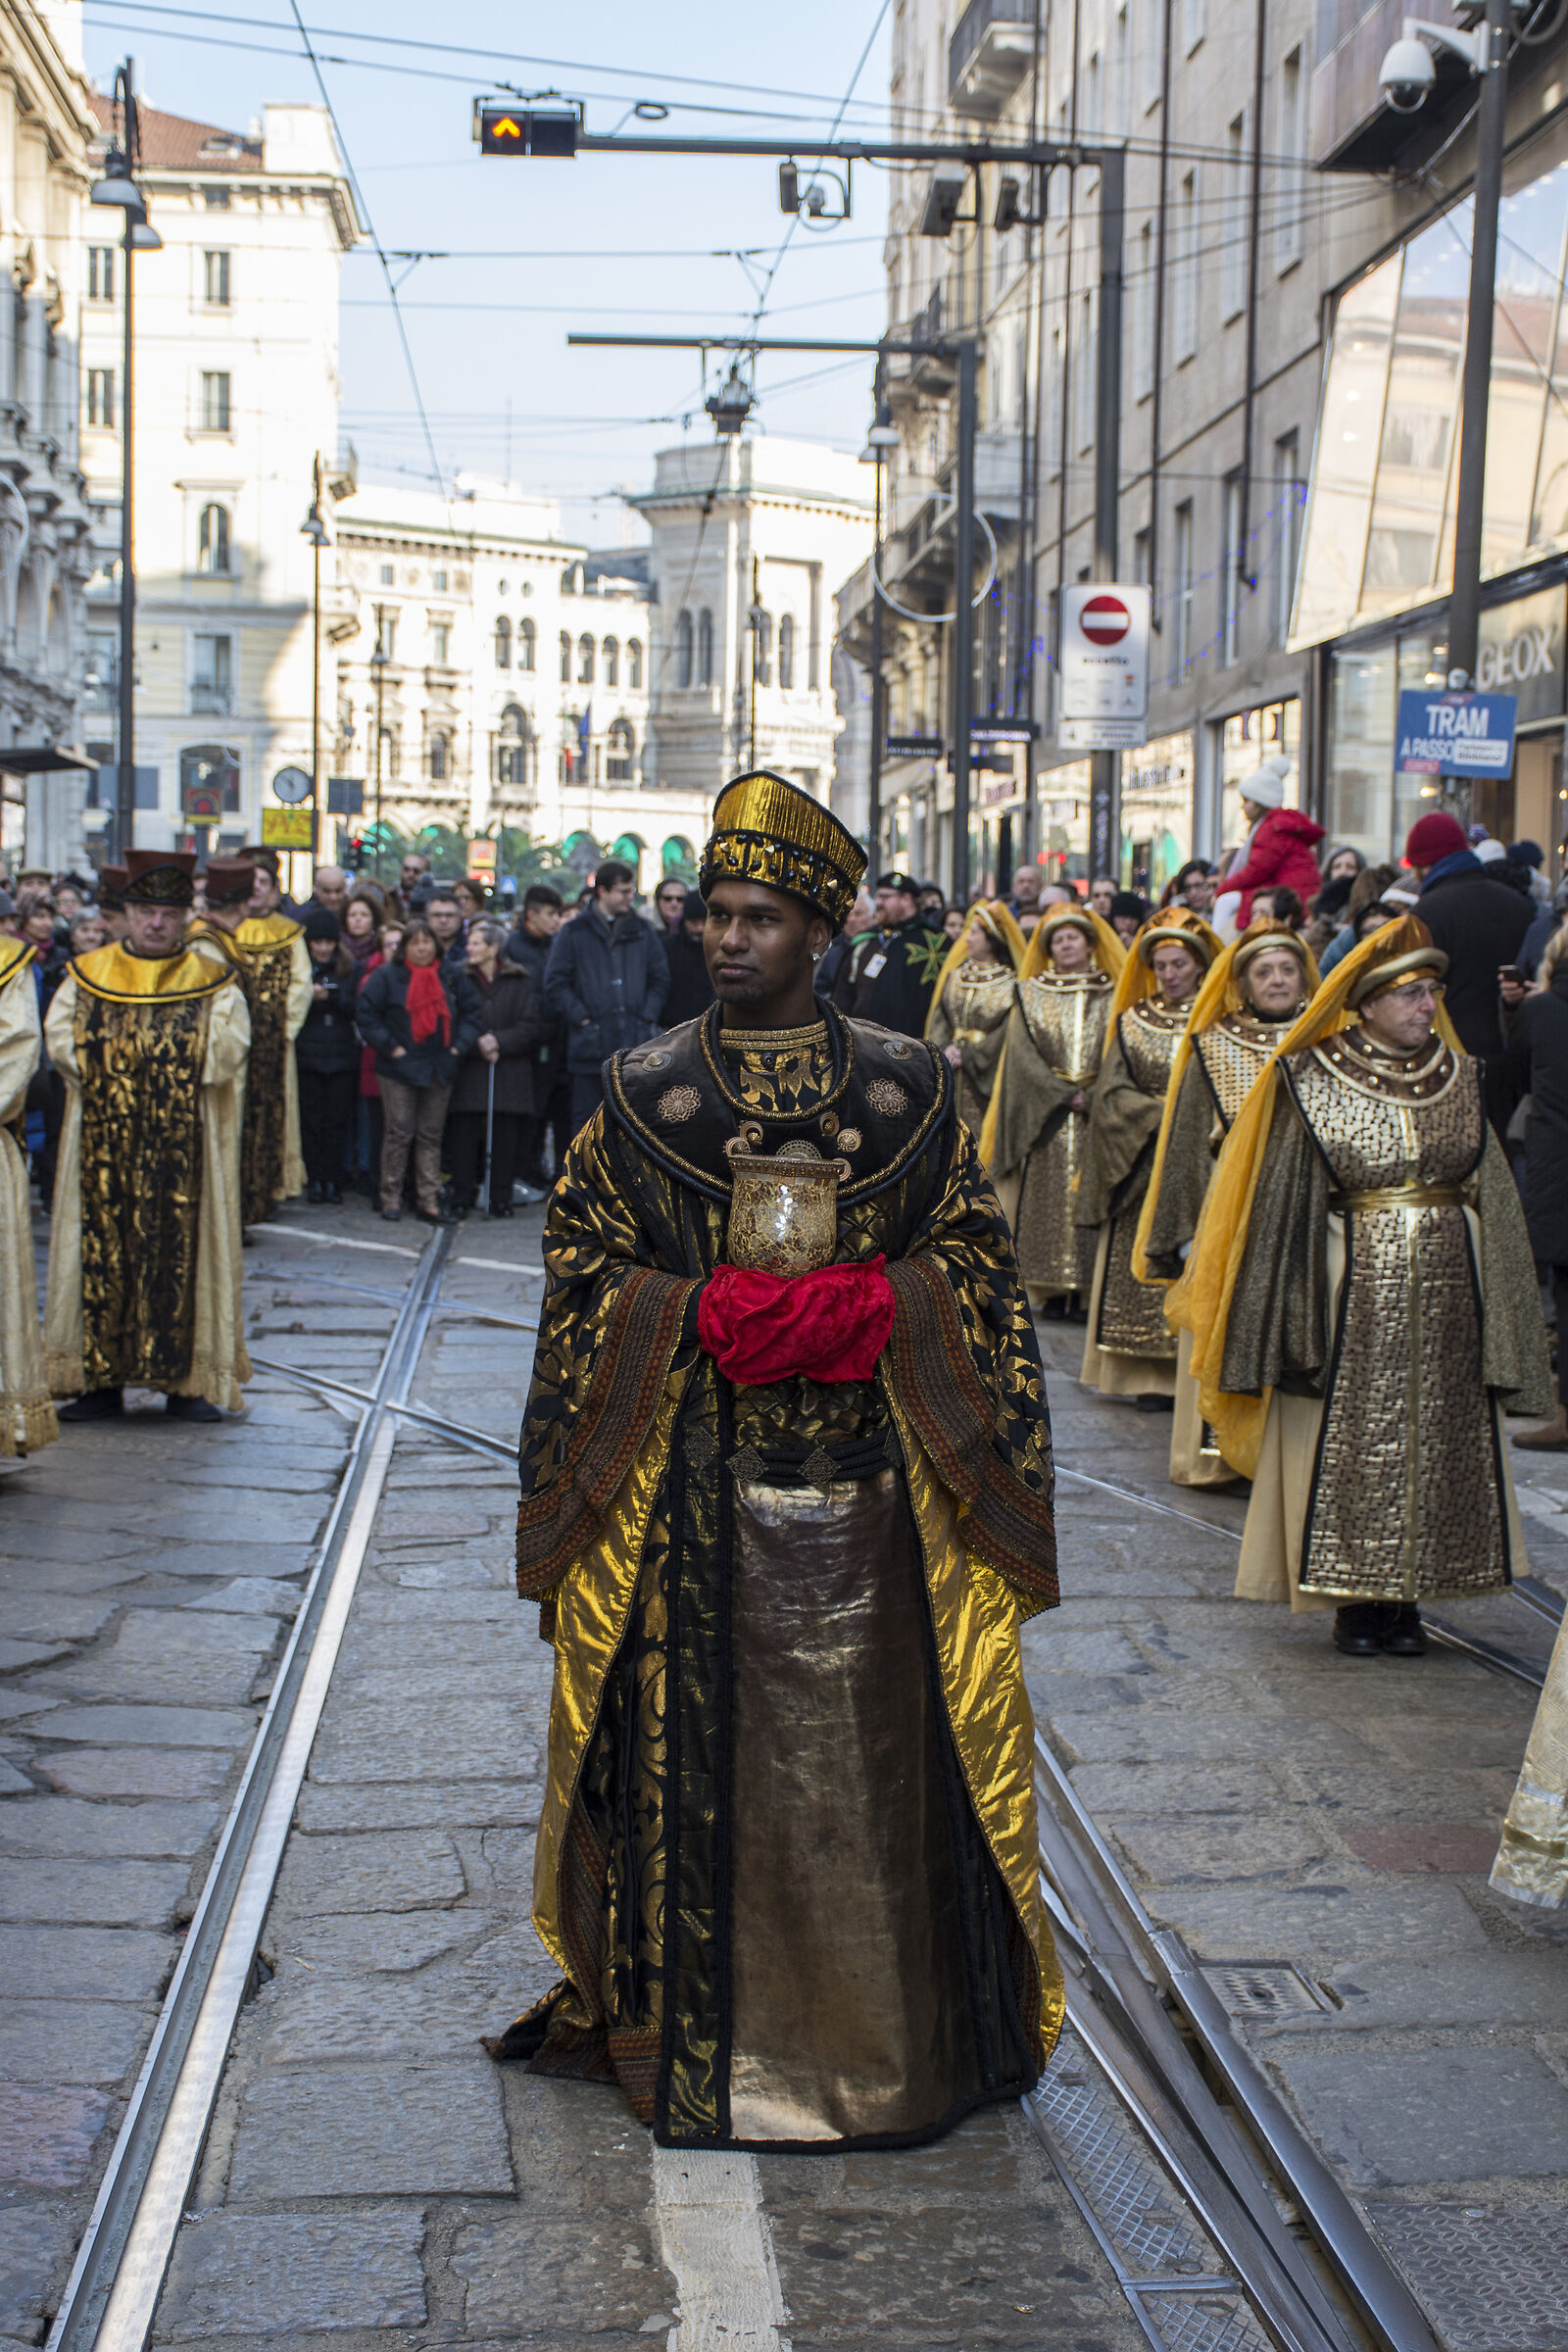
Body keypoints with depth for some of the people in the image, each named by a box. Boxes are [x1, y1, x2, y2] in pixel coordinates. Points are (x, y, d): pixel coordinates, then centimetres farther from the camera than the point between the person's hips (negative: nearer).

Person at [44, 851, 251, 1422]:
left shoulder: (213, 982, 4)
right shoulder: (88, 974, 9)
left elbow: (229, 1048, -8)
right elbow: (60, 1038, 0)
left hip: (184, 1146, -1)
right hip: (104, 1146, 2)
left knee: (182, 1252, -1)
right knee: (102, 1250, 1)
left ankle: (188, 1381, 4)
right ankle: (102, 1380, 6)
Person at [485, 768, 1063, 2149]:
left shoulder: (909, 1087, 4)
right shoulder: (643, 1092, 4)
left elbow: (975, 1257, 5)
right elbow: (584, 1271, 4)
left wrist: (857, 1312, -12)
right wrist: (705, 1315, -11)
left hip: (870, 1480, 0)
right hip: (693, 1484, 0)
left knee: (871, 1750, 5)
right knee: (700, 1750, 5)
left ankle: (885, 2030, 21)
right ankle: (706, 2022, 20)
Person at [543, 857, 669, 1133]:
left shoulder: (641, 931, 12)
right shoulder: (575, 933, 2)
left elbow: (660, 977, 15)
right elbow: (555, 983, -1)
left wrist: (648, 1016, 2)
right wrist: (581, 1018, -8)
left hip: (635, 1045, 3)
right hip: (591, 1046, -3)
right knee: (586, 1118, 2)